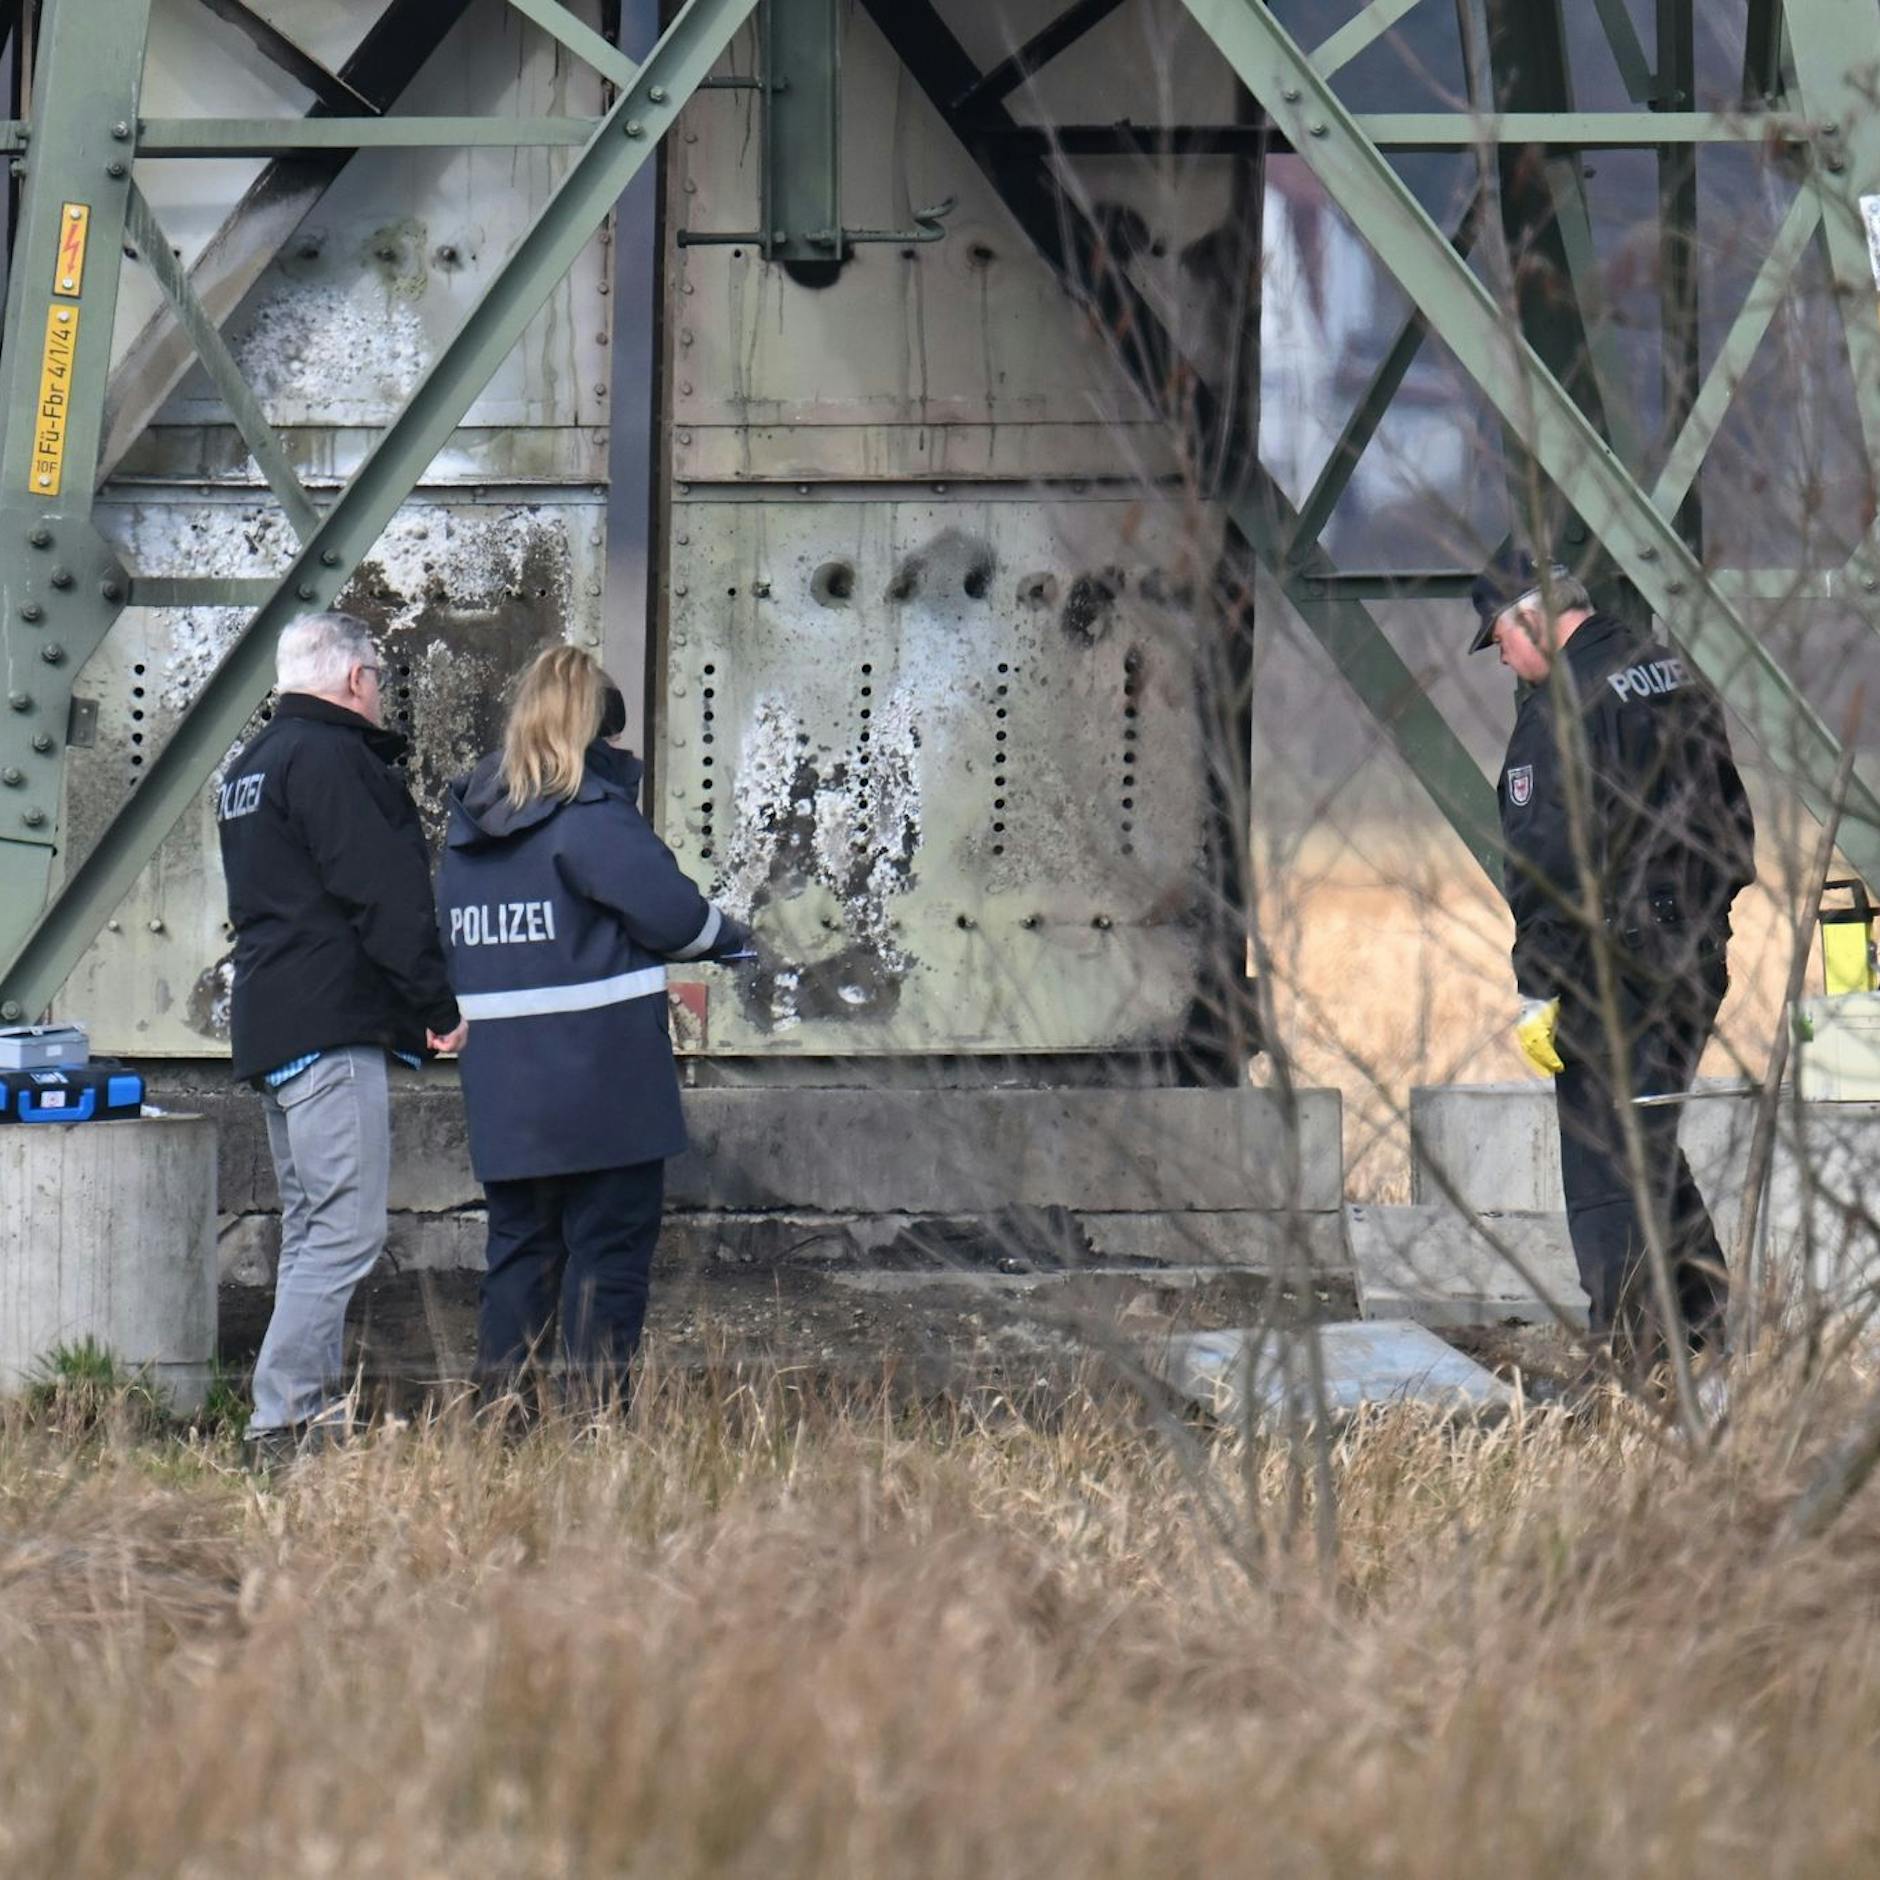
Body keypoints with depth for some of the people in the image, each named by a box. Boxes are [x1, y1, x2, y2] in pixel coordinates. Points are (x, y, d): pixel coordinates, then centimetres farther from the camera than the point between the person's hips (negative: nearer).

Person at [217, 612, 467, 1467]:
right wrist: (438, 1005, -11)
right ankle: (283, 1422, -19)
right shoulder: (331, 757, -11)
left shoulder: (251, 764, 20)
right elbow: (383, 893, -16)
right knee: (344, 1233, -13)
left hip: (268, 1030, 11)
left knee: (310, 1233, 13)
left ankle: (304, 1424, 11)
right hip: (331, 1029, -10)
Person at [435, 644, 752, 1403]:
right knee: (610, 1251, 0)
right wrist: (733, 939, 6)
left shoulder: (468, 823, 11)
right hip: (602, 1086, -7)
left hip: (500, 1094, 7)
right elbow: (674, 914, -13)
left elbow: (452, 948, 15)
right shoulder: (592, 815, -12)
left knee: (519, 1251, 14)